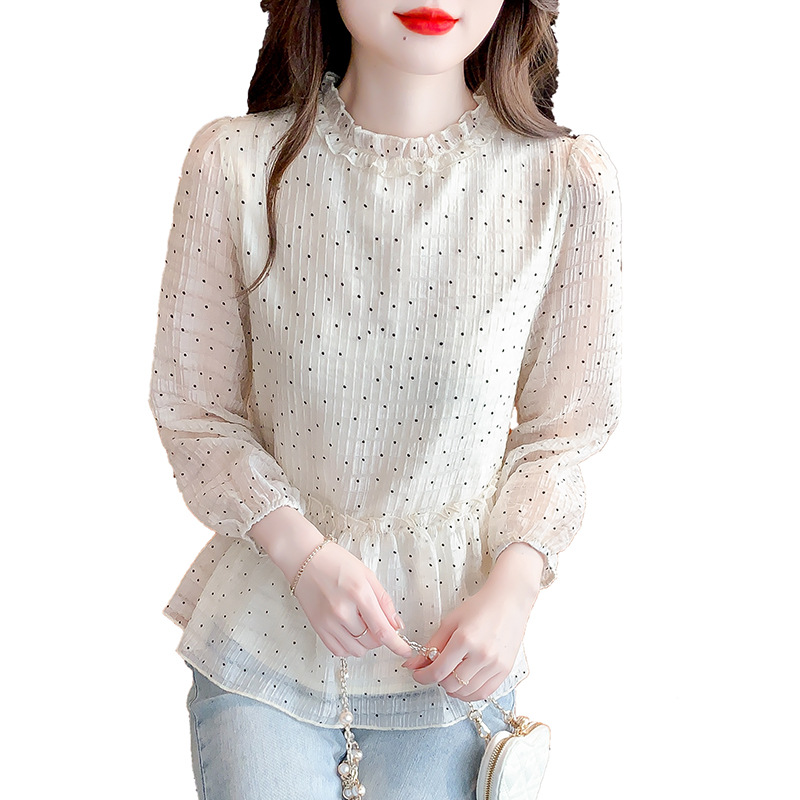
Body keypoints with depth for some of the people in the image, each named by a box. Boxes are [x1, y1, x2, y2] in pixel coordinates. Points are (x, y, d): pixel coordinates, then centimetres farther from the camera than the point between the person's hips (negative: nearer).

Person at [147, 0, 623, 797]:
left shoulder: (567, 180, -12)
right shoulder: (236, 162, -12)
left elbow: (559, 428, -1)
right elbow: (194, 411, -3)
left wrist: (512, 589, -14)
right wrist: (304, 554, -16)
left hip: (453, 650, 1)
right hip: (262, 636, 0)